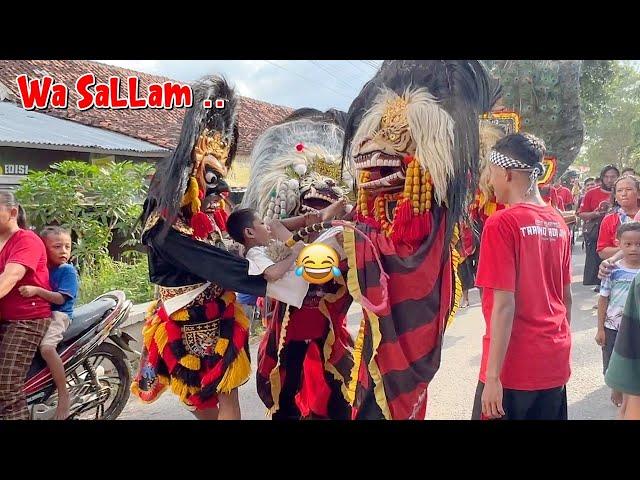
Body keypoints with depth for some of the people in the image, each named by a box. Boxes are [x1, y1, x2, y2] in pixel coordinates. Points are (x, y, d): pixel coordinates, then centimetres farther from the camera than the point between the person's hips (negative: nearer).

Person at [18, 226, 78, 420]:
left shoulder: (68, 271, -7)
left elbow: (60, 298, -17)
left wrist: (37, 291, -30)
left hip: (58, 314, -7)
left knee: (46, 346, -29)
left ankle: (64, 395, -19)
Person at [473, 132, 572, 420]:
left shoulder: (502, 224, -16)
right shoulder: (558, 223, 4)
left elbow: (504, 305, -19)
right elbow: (567, 296, 10)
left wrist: (492, 376, -15)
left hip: (515, 366, -6)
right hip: (555, 363, 6)